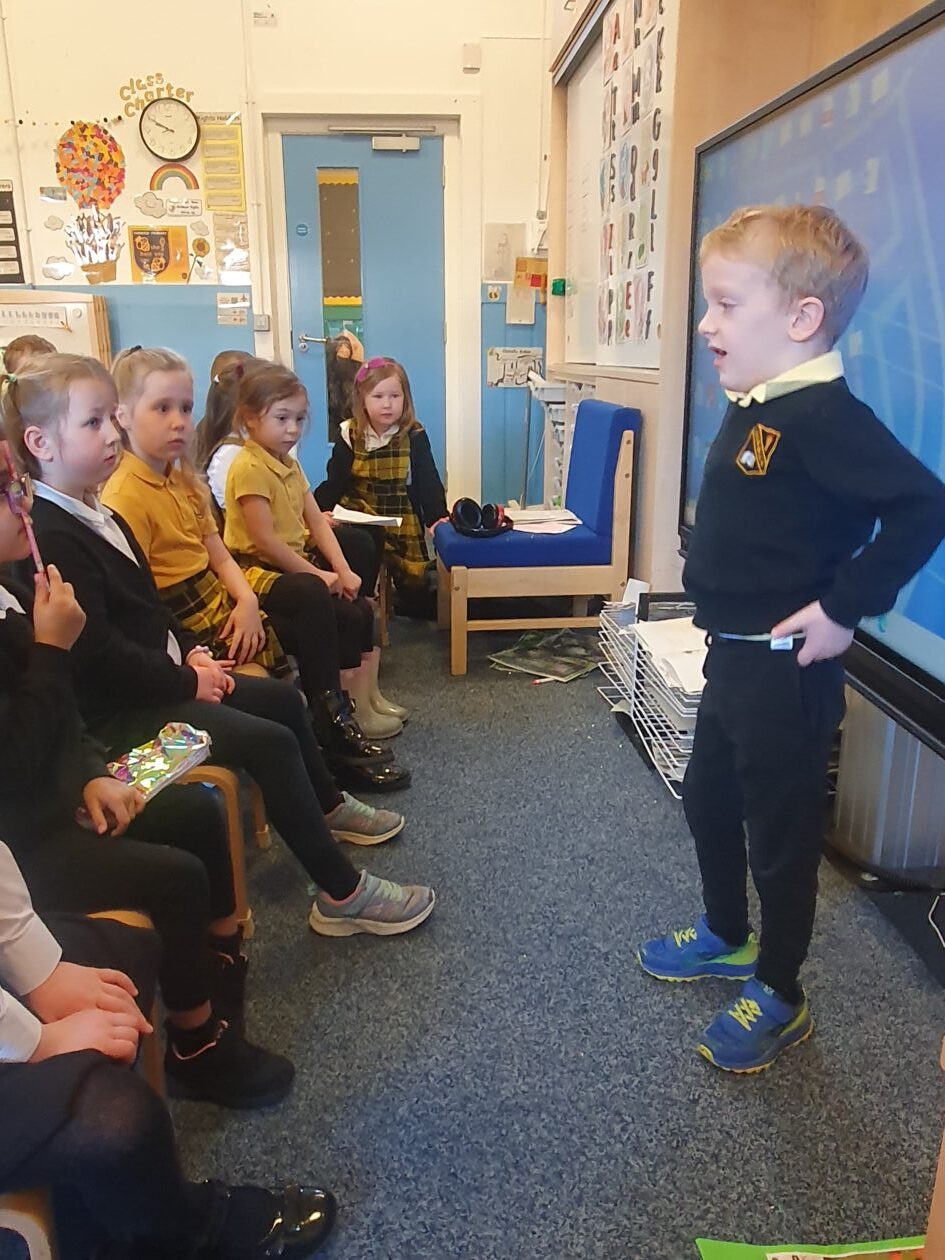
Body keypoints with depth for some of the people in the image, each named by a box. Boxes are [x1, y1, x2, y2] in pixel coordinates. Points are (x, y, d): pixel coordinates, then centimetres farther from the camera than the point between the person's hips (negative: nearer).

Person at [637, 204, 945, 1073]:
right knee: (708, 799, 23)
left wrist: (845, 607, -26)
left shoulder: (822, 417, -23)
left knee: (781, 832, 8)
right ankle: (727, 936, 47)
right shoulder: (755, 408, 6)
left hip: (785, 670, -10)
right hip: (733, 652, 10)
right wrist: (710, 566, 9)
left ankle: (779, 998, 30)